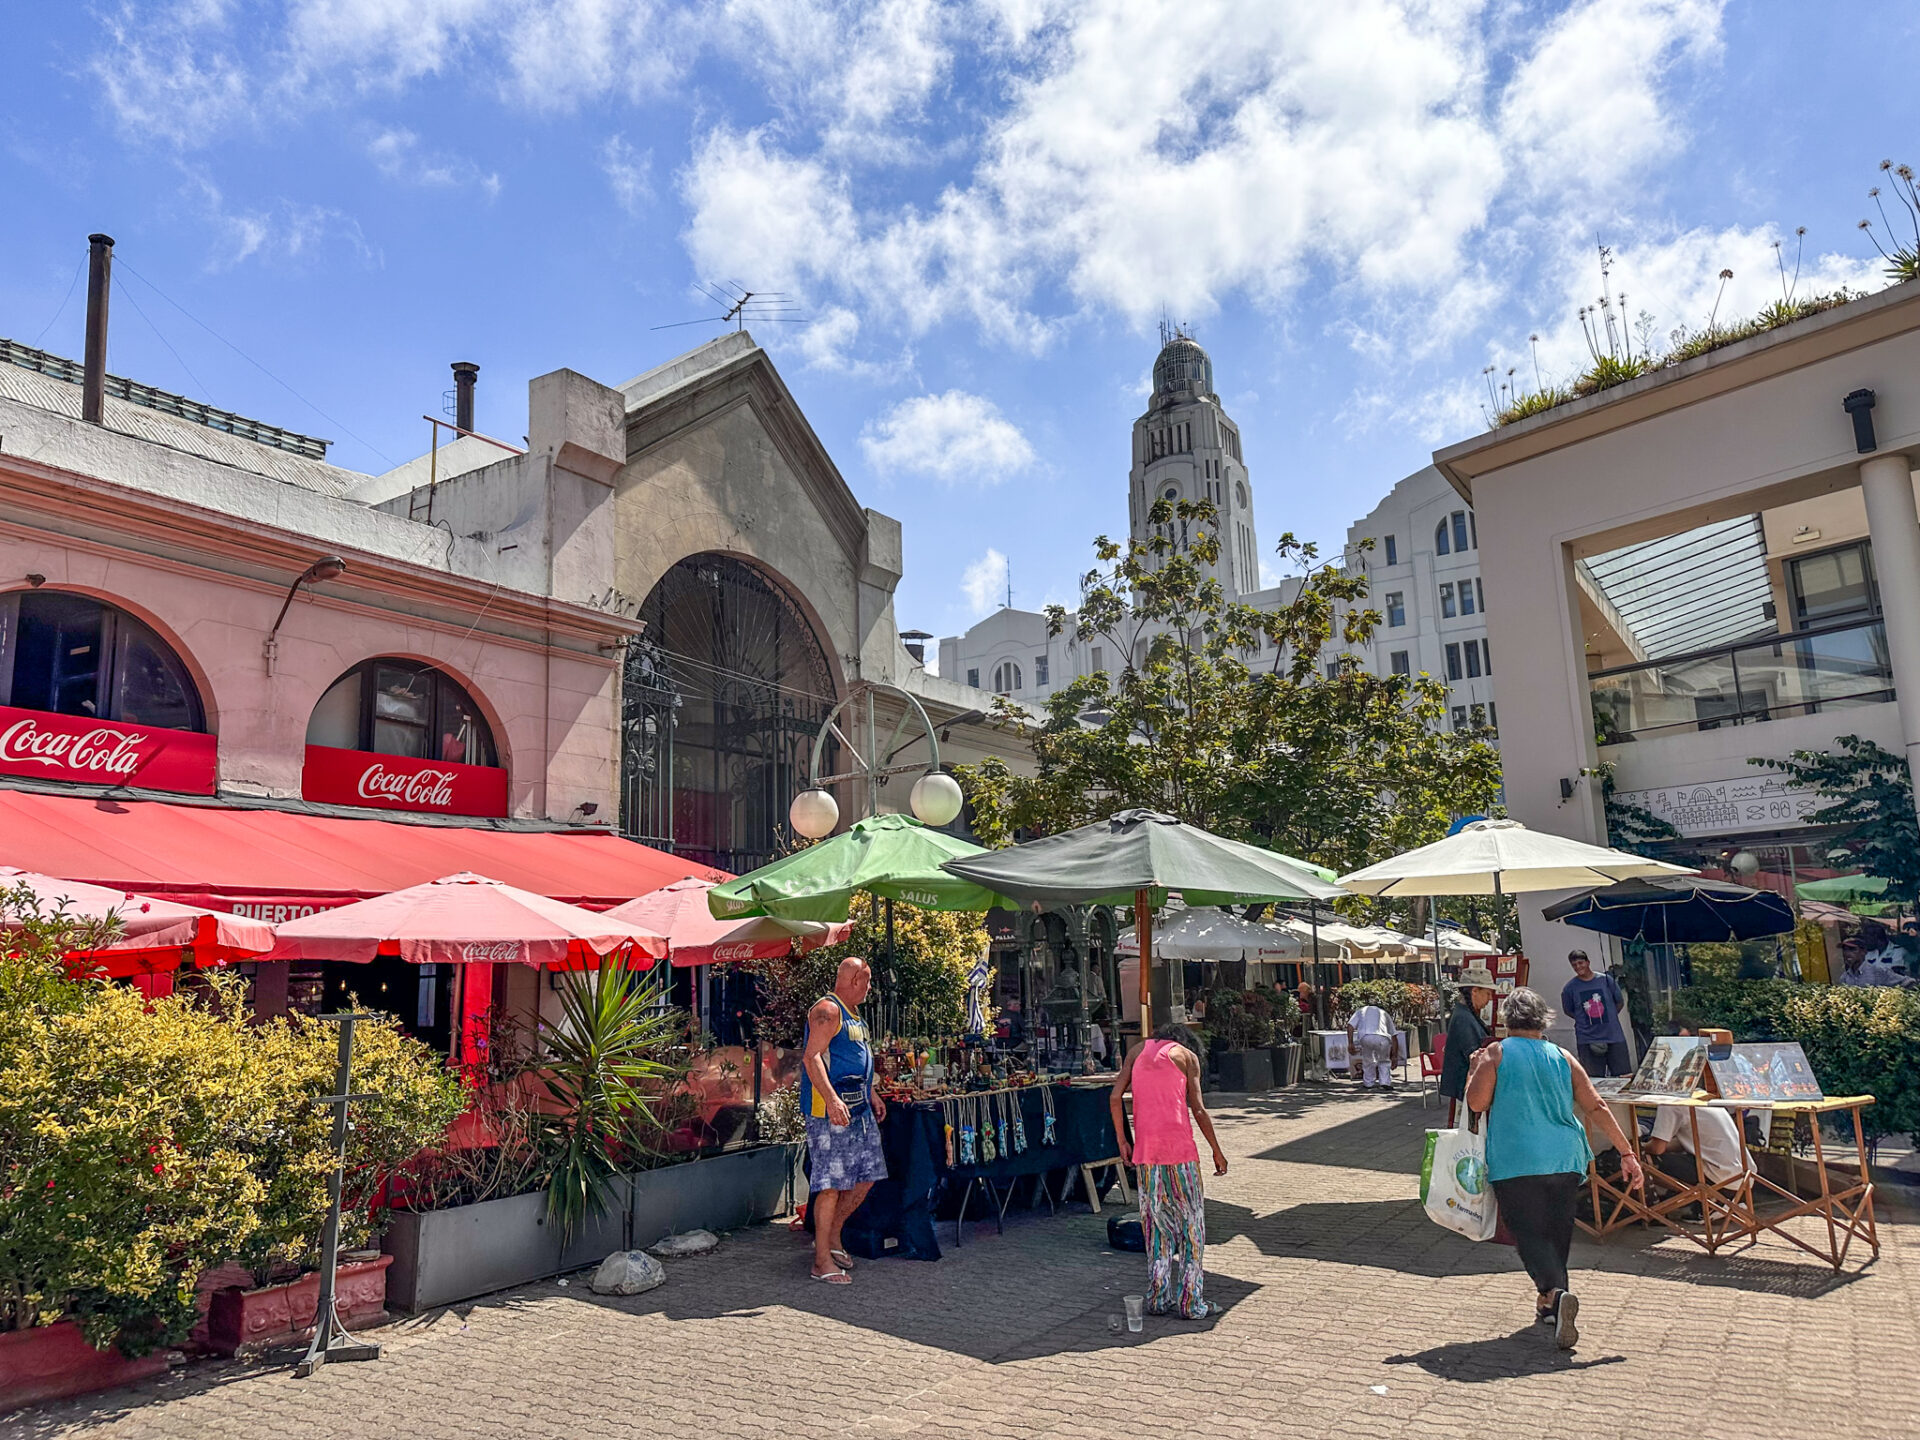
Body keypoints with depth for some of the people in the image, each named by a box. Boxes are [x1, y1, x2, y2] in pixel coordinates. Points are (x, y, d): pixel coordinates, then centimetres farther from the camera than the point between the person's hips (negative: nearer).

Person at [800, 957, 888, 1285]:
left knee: (867, 1175, 12)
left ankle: (832, 1236, 27)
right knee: (831, 1184, -6)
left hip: (859, 1110, 10)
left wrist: (871, 1095, 28)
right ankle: (822, 1260, 3)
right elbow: (812, 1057, -22)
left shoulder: (854, 1015, 19)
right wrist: (832, 1099, -31)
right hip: (830, 1111, -10)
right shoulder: (827, 1009, -12)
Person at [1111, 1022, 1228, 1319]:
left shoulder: (1138, 1051, 15)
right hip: (1179, 1148, -3)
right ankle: (1191, 1302, 10)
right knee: (1191, 1222, 7)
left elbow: (1115, 1097, 5)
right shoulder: (1187, 1055, 5)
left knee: (1155, 1221, 14)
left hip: (1145, 1149, 3)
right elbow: (1198, 1110, -1)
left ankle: (1158, 1297, 17)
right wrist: (1217, 1151, 7)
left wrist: (1123, 1141, 11)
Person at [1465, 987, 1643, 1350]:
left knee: (1529, 1233, -5)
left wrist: (1475, 1071, 11)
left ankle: (1556, 1293, -28)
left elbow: (1476, 1102, -8)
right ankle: (1549, 1303, 27)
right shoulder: (1562, 1058, 11)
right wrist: (1627, 1153, 8)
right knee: (1557, 1231, 18)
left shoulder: (1495, 1054, 0)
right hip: (1565, 1159, 5)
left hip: (1516, 1162, -4)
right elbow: (1597, 1108, 6)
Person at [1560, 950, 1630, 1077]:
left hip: (1614, 1037, 1)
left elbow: (1619, 1002, 12)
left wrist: (1607, 1018, 6)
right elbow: (1568, 1011, 10)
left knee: (1625, 1076, 4)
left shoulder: (1606, 980, 0)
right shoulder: (1569, 988, -2)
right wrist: (1585, 1020, 2)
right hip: (1587, 1041, -1)